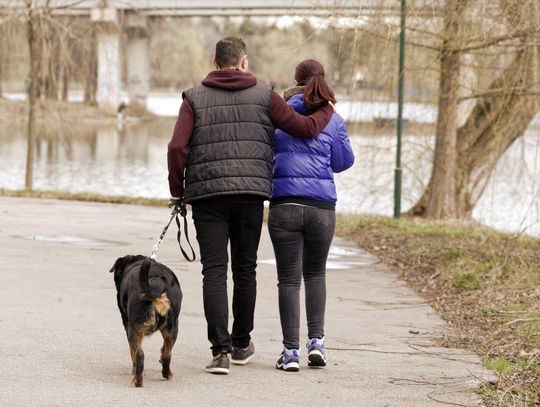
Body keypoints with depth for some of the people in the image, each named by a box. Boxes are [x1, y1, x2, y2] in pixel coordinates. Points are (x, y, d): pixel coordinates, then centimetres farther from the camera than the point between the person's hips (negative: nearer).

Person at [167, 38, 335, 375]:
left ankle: (221, 349, -11)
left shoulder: (195, 98, 4)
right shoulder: (263, 96, 4)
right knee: (245, 270, 14)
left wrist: (177, 191, 5)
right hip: (251, 195, 1)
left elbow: (177, 147, -7)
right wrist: (327, 110, 23)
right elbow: (307, 128, 2)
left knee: (214, 272, -1)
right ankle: (241, 344, 27)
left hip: (207, 195, -1)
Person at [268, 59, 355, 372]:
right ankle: (317, 341, 7)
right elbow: (344, 162, 7)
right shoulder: (333, 120, 4)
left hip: (284, 204, -1)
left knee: (289, 279, 4)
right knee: (315, 273, 19)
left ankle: (291, 351, -1)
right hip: (322, 206, 1)